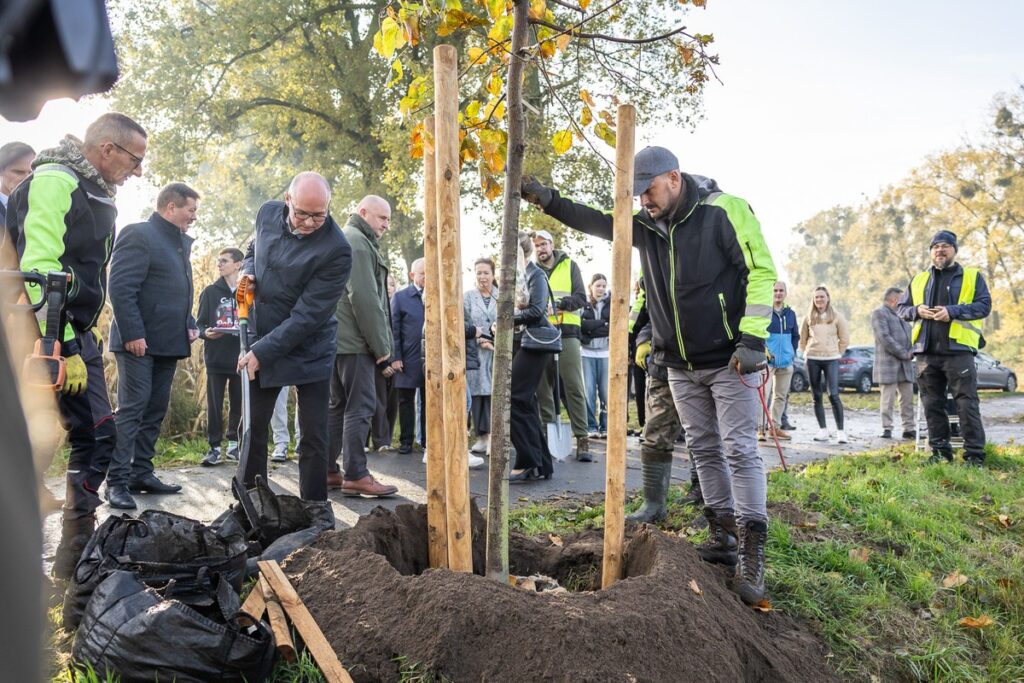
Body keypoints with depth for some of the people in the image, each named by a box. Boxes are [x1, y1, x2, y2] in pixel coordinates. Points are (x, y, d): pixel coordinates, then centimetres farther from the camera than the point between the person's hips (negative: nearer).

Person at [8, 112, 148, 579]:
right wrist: (64, 348, -24)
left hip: (78, 337, 10)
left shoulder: (97, 195, 15)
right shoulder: (54, 182, -14)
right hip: (45, 339, -9)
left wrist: (87, 338, 18)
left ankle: (75, 555, 19)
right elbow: (40, 268, -23)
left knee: (97, 436, 9)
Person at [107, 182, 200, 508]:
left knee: (155, 411, 11)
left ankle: (141, 473, 18)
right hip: (140, 342, -9)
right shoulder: (138, 235, -10)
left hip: (168, 343, 9)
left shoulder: (182, 242, 17)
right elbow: (121, 288, -17)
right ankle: (117, 481, -2)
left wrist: (189, 324, 10)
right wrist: (133, 334, -21)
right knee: (131, 408, -7)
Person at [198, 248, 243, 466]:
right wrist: (206, 333, -15)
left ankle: (234, 444, 22)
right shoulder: (210, 292, 6)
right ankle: (215, 447, 9)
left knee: (238, 404, 8)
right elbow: (200, 324, 6)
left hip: (240, 358, 0)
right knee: (214, 405, 2)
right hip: (215, 358, 0)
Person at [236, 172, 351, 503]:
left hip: (309, 351, -5)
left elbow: (308, 315, -22)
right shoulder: (268, 214, -3)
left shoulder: (336, 250, -22)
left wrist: (262, 352, -22)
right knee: (252, 430, 10)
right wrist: (248, 272, -1)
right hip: (261, 345, 5)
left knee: (314, 437, 2)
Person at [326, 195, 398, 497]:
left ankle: (328, 471, 16)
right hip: (355, 340, -10)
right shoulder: (358, 242, -10)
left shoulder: (345, 240, 23)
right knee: (361, 406, -8)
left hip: (337, 339, 10)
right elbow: (365, 298, -19)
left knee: (338, 405, 12)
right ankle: (356, 475, -7)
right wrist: (381, 344, -14)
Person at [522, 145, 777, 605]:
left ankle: (752, 554, -2)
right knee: (703, 449, 12)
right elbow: (596, 222, 7)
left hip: (728, 359, -6)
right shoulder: (646, 224, 4)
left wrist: (752, 339, -21)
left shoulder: (724, 211, -14)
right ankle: (723, 536, 23)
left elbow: (761, 271, -16)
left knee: (740, 450, -6)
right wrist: (548, 200, -7)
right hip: (680, 364, 7)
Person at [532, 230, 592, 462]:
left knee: (574, 388, -5)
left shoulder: (569, 266, 9)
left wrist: (558, 304, -15)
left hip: (566, 333, -2)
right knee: (543, 388, 6)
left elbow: (581, 297, 1)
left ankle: (582, 439, -3)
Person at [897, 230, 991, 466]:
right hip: (926, 352, 4)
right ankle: (940, 452, 15)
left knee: (967, 404, -5)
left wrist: (953, 311, -17)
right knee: (932, 405, 6)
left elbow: (984, 305, -4)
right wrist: (917, 311, -5)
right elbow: (901, 307, 17)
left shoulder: (972, 277, 8)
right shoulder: (919, 280, 17)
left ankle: (975, 455, 1)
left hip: (958, 349, -3)